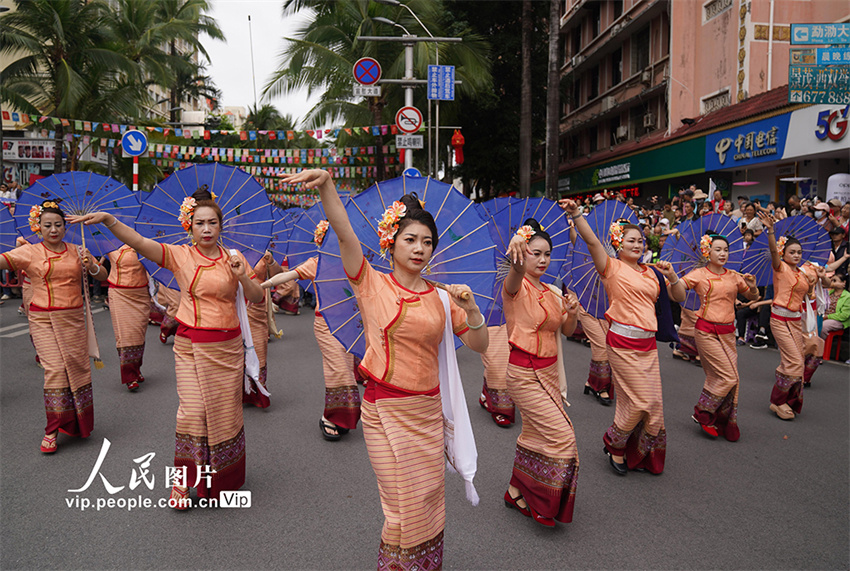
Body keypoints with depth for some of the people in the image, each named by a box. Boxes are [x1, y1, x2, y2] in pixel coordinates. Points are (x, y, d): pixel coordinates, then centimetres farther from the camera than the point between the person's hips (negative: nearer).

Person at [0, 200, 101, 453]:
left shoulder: (76, 251, 8)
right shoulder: (30, 252, -1)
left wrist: (91, 265, -9)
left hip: (73, 318, 3)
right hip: (43, 319, -3)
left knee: (78, 367, 6)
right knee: (55, 368, -11)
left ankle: (79, 424, 24)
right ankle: (52, 430, 1)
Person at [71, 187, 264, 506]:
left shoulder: (234, 259, 2)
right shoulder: (180, 255, -1)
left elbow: (257, 299, 2)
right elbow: (138, 242, -14)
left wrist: (242, 276, -15)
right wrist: (107, 219, -28)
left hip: (227, 347, 1)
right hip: (190, 345, -1)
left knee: (225, 411, 9)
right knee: (193, 411, -6)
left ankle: (223, 477, 29)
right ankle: (185, 480, 13)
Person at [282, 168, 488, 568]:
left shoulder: (441, 298, 5)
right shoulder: (373, 284, -4)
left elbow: (479, 346, 5)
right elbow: (344, 234, -18)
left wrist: (471, 309, -13)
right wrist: (326, 184, -30)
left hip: (428, 410, 4)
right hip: (385, 410, -3)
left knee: (429, 501, 15)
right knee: (405, 507, 4)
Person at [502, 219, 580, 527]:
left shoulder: (552, 293, 10)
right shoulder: (516, 286, -12)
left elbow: (567, 331, 13)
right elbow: (516, 272, -37)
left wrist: (571, 313, -10)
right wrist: (516, 247, -60)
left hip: (549, 372, 7)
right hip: (524, 372, -7)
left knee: (536, 434, 14)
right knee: (561, 436, -8)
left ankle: (517, 491, 31)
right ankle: (543, 501, 10)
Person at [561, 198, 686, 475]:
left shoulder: (650, 273, 16)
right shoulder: (613, 268, -2)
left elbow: (679, 297, 16)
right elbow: (592, 241, -16)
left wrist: (672, 276, -3)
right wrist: (575, 214, -28)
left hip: (648, 343, 6)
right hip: (623, 342, -6)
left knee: (653, 403, 7)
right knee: (640, 401, -5)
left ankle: (641, 454, 27)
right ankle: (615, 445, 20)